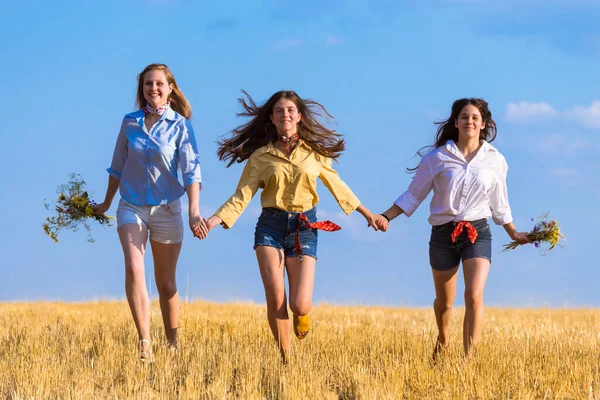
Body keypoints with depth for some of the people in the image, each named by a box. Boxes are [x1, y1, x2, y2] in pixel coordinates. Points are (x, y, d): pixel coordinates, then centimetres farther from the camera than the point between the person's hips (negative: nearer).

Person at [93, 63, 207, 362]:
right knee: (133, 269, -21)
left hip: (166, 209, -1)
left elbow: (191, 170, -12)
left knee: (166, 283, 8)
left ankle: (172, 344, 23)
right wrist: (106, 203, 23)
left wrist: (194, 211, -24)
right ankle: (144, 343, -25)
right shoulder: (129, 123, 3)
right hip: (131, 207, 1)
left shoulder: (180, 125, -4)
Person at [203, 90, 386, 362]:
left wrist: (367, 214, 20)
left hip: (304, 227, 0)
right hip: (270, 226, 0)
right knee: (275, 299, -13)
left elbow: (336, 185, 17)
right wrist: (216, 219, -16)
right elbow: (242, 196, -1)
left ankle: (302, 315, 29)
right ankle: (286, 359, 1)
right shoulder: (261, 155, 4)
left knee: (299, 305, -10)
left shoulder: (315, 152, 6)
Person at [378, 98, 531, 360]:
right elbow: (413, 195, 2)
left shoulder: (494, 160, 3)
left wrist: (514, 234, 18)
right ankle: (443, 338, 46)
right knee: (444, 301, 14)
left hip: (477, 233, 0)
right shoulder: (438, 158, -3)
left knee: (474, 296, -20)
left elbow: (499, 204, 16)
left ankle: (469, 358, -18)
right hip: (443, 234, 0)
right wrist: (386, 217, -8)